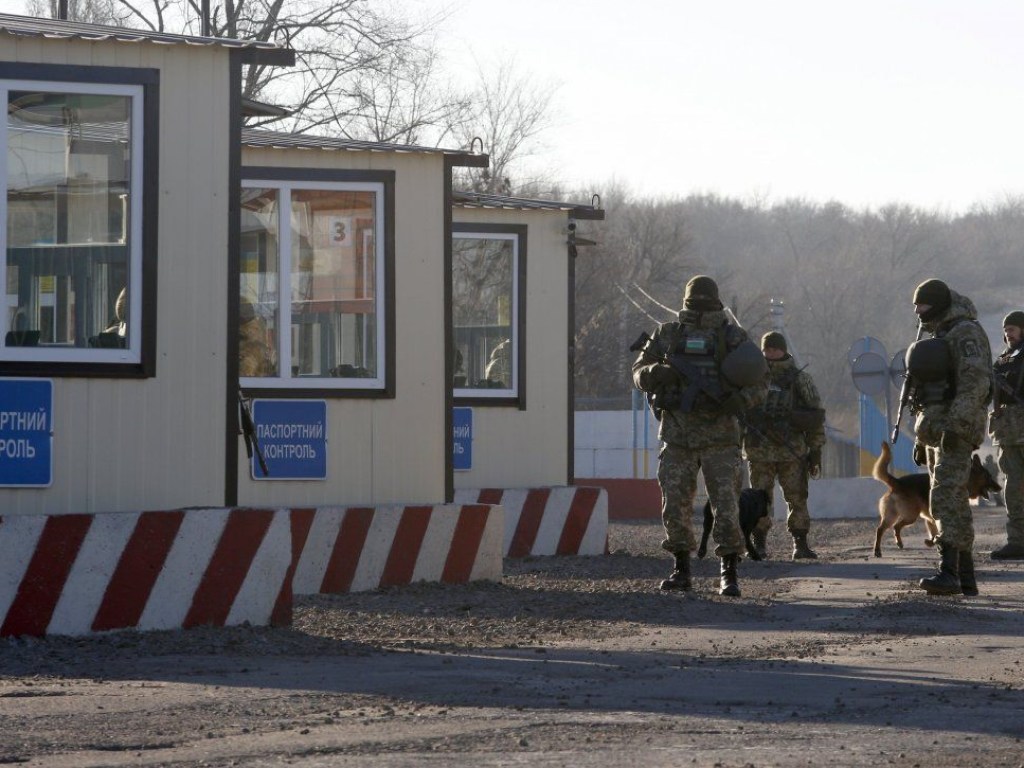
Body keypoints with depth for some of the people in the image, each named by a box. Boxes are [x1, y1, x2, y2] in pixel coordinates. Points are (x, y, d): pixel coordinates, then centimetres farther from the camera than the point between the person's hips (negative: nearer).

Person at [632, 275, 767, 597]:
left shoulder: (733, 336, 1)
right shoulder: (667, 335, 7)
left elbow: (757, 383, 1)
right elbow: (639, 374, 10)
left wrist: (741, 399, -21)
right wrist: (654, 373, -14)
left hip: (719, 437, -2)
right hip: (677, 435, 2)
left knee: (726, 504, -7)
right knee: (675, 505, 2)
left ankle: (730, 576, -1)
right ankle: (681, 572, 14)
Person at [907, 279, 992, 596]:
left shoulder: (965, 333, -9)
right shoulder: (938, 338, 23)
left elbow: (975, 380, -21)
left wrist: (956, 425, -28)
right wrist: (920, 439, 23)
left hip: (957, 427, -10)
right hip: (935, 431, 10)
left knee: (946, 497, -21)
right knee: (955, 503, 10)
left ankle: (948, 572, -31)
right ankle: (966, 578, 12)